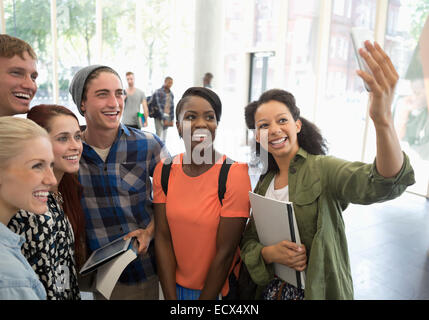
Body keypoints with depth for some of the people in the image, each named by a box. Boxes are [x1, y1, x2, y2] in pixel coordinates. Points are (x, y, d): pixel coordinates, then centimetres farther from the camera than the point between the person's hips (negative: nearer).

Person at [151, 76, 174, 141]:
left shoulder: (171, 94, 11)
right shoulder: (158, 92, -9)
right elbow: (159, 106, -14)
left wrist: (171, 120, 8)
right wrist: (164, 119, -17)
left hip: (167, 117, 6)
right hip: (160, 117, -6)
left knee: (164, 138, 9)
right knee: (159, 136, -11)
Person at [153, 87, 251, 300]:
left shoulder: (234, 174, -21)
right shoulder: (164, 170, -7)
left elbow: (225, 252, -18)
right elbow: (162, 237, -7)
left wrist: (205, 299, -12)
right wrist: (170, 297, -9)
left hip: (218, 289, -3)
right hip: (174, 285, 3)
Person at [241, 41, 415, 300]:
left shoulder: (322, 169, -18)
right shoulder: (264, 184, 0)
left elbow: (383, 184, -36)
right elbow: (249, 242, 2)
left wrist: (383, 120, -54)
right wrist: (269, 253, -20)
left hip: (322, 291, -4)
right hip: (269, 289, 5)